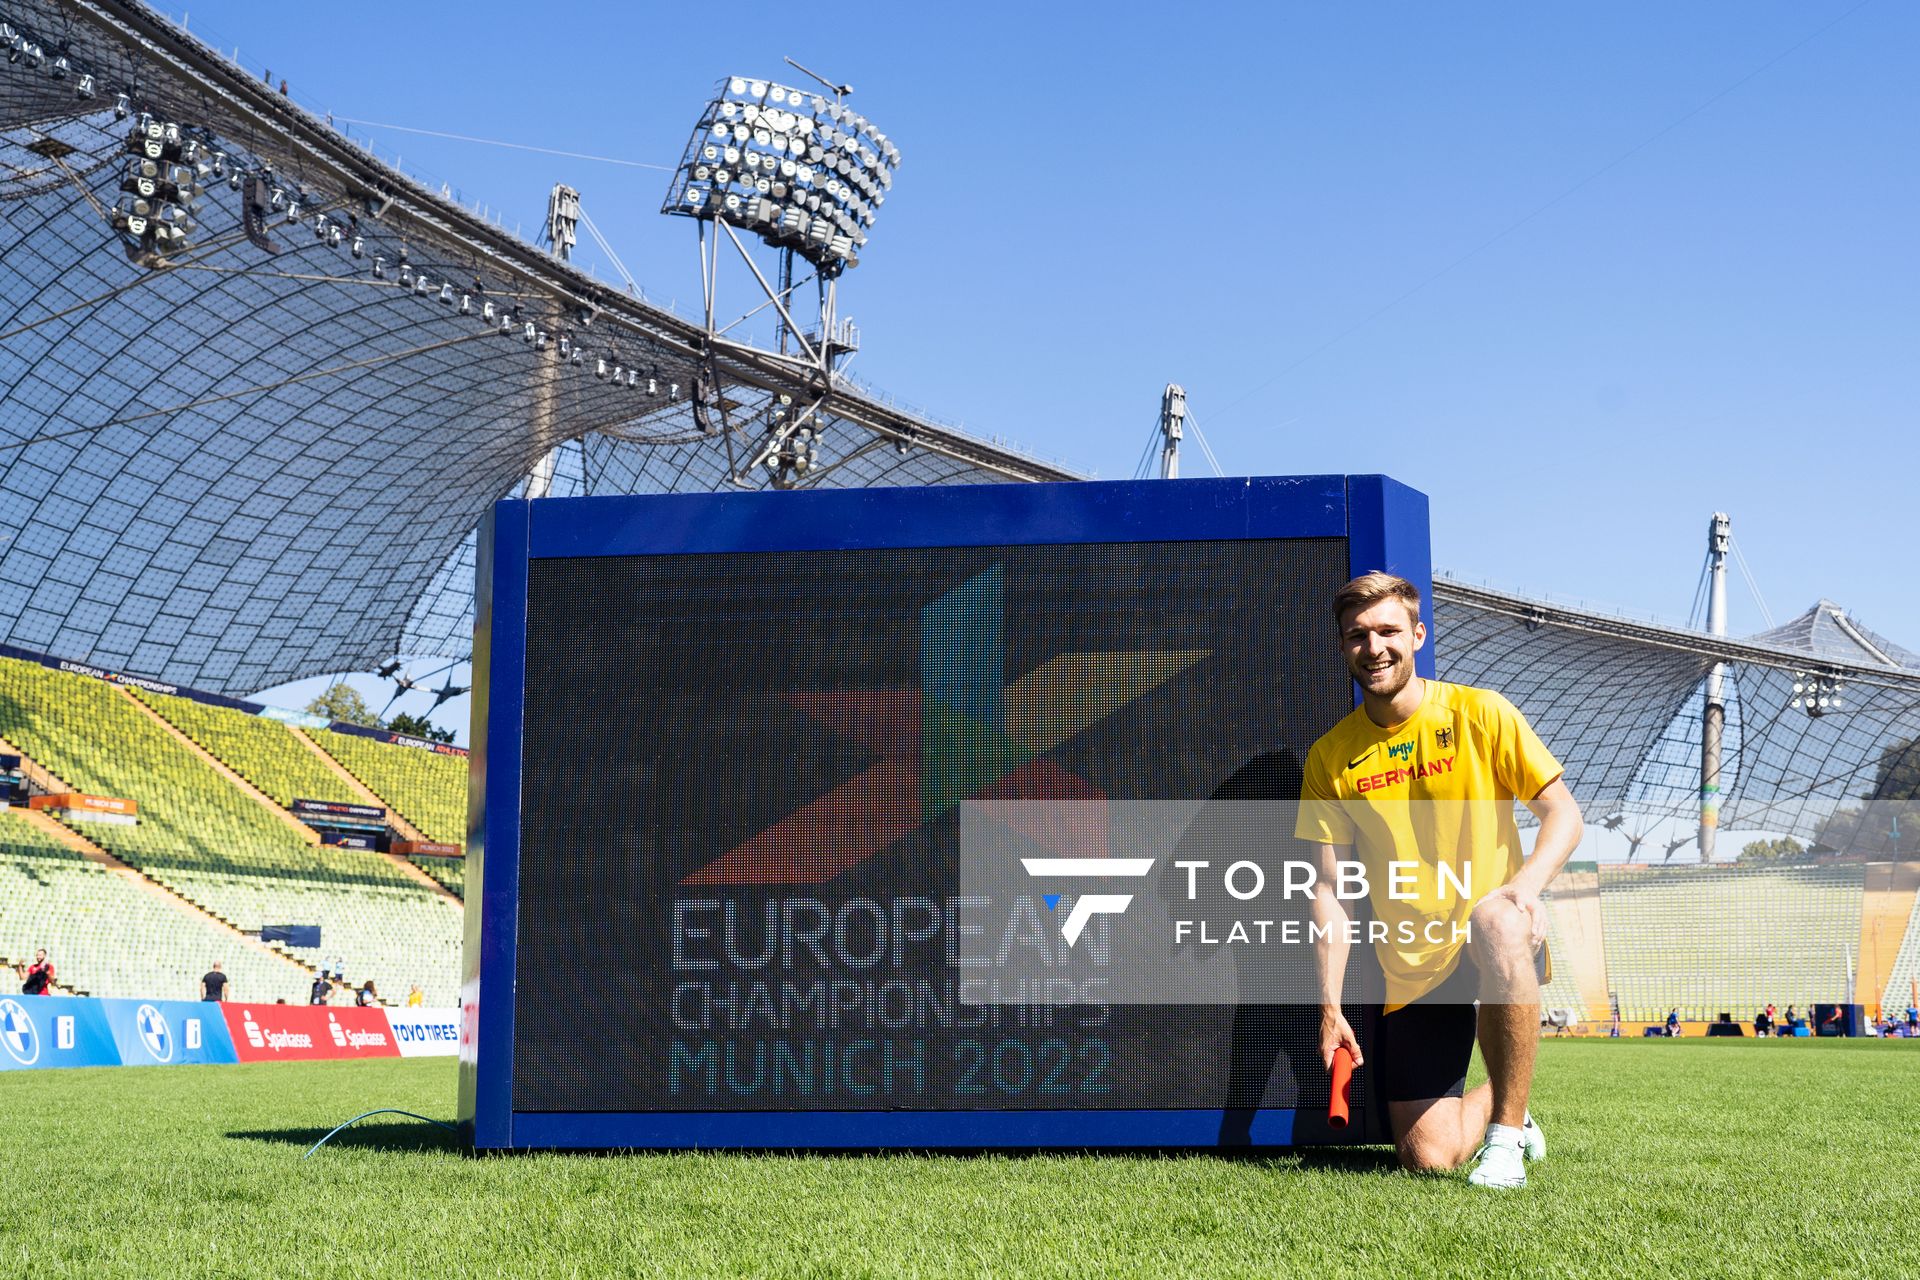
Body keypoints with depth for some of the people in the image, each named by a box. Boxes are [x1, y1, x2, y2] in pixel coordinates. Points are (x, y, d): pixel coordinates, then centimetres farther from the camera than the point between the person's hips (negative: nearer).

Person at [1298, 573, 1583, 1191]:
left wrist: (1528, 884, -24)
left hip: (1498, 937, -2)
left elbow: (1563, 811, -3)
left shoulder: (1480, 713, -3)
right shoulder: (1330, 757, 3)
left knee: (1495, 922, -40)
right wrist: (1330, 1005, -6)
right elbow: (1329, 889, 3)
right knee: (1427, 1157, -8)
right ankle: (1504, 1107, 30)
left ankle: (1506, 1136, -24)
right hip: (1411, 972, 2)